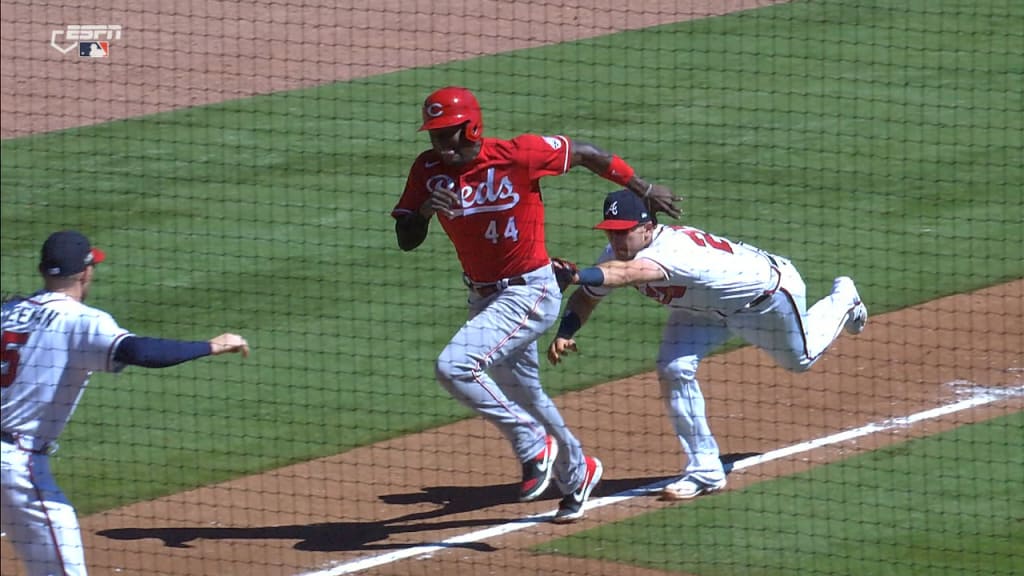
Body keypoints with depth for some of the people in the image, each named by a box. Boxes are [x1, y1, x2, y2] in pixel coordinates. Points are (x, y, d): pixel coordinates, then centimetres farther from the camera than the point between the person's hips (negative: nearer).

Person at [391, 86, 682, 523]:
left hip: (530, 293, -7)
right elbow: (406, 240, -2)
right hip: (483, 297, 7)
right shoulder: (429, 170, -4)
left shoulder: (517, 155, -20)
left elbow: (583, 153, -7)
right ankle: (576, 473, 45)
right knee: (522, 394, 22)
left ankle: (534, 445, -7)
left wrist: (642, 190, 1)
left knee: (453, 367, -23)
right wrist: (423, 212, -25)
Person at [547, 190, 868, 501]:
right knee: (674, 370, -15)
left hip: (766, 290, -6)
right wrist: (564, 333, -34)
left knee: (800, 358, 21)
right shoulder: (618, 255, -24)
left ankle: (842, 301, 52)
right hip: (703, 308, 6)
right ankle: (705, 472, -2)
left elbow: (629, 273, -69)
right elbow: (587, 296, -13)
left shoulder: (672, 249, -49)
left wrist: (578, 276, -85)